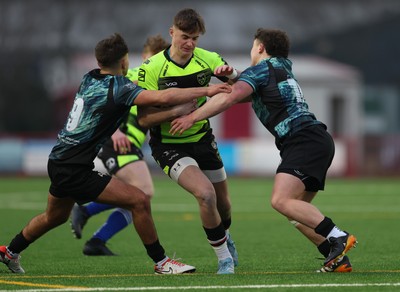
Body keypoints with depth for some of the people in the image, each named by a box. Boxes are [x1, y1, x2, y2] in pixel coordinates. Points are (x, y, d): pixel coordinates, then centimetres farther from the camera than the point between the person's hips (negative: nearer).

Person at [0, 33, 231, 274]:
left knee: (55, 217, 31)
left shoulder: (90, 79, 6)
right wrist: (205, 91, -22)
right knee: (139, 201, -11)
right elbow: (162, 98, -29)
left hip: (58, 162, 9)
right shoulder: (118, 87, -18)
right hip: (76, 171, -9)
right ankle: (161, 263, -5)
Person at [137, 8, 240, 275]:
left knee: (222, 200, 15)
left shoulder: (207, 59, -7)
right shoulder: (152, 69, -18)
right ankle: (224, 258, -7)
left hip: (202, 139, 5)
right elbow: (144, 119, -18)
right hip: (169, 145, -5)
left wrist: (231, 75, -24)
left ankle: (225, 236, 52)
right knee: (205, 193, -26)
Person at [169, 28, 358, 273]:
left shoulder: (260, 70, 1)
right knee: (296, 210, 9)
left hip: (304, 140, -9)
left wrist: (192, 117, -9)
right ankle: (338, 259, 2)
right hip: (319, 141, 9)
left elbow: (230, 98, -13)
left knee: (281, 200, -21)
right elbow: (247, 94, 35)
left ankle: (338, 238, -27)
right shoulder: (284, 68, 28)